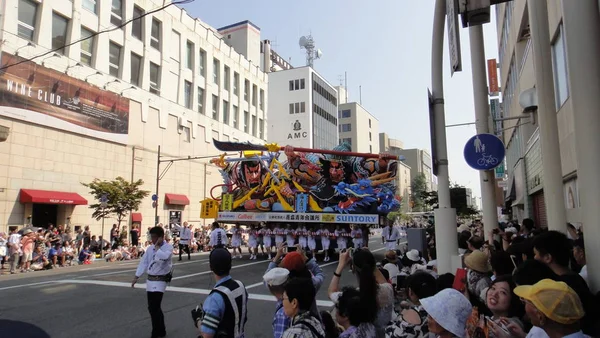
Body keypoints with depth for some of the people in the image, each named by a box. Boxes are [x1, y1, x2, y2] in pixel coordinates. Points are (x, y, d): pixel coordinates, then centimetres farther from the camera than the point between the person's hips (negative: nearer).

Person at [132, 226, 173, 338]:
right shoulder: (150, 248, 9)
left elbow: (164, 257, -32)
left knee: (154, 308, -10)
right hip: (150, 280, 7)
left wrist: (157, 246, -20)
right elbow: (144, 262, 12)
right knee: (153, 307, 16)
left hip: (160, 280, -7)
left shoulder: (168, 247, -11)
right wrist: (136, 277, 8)